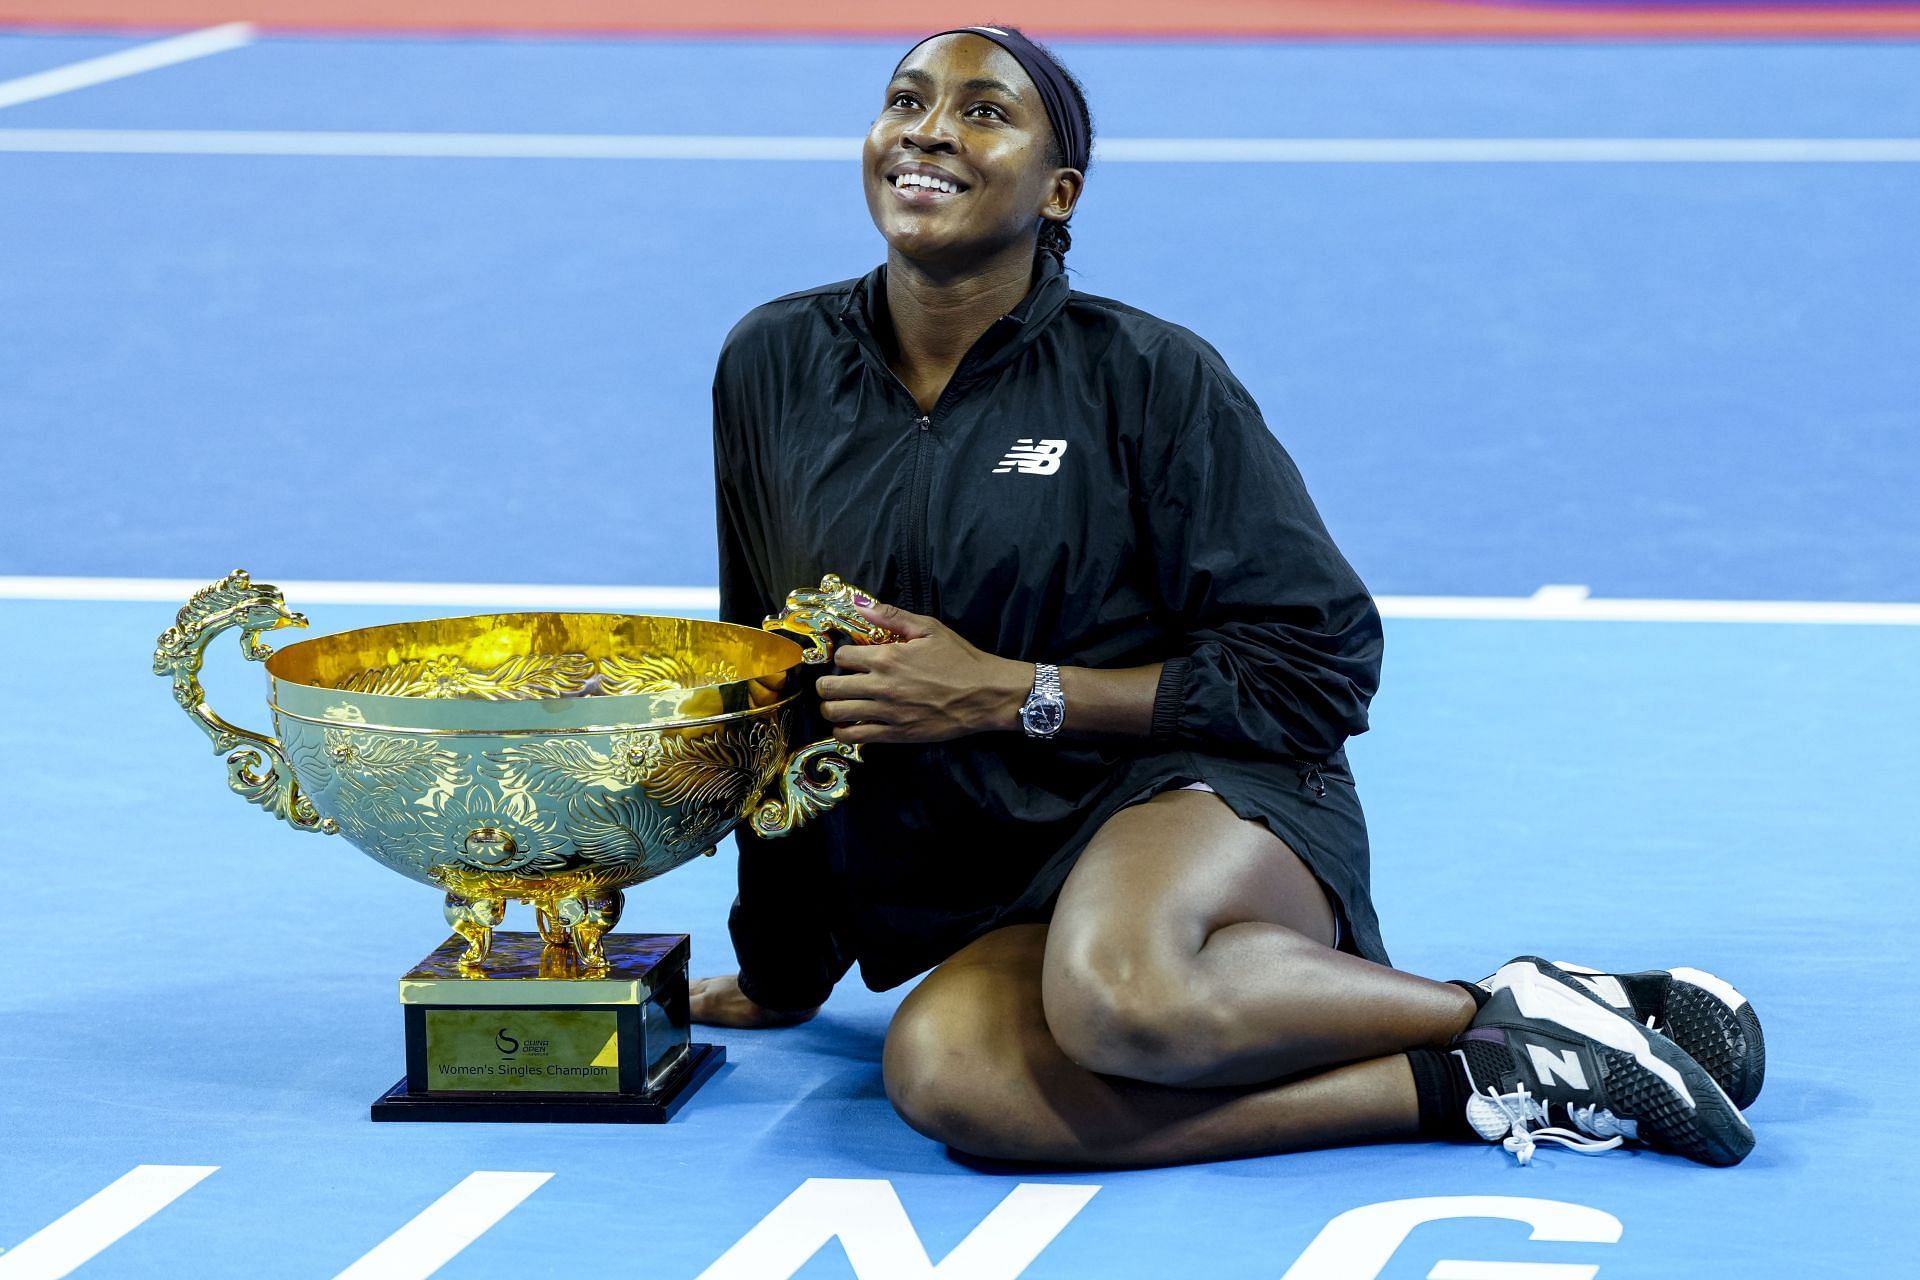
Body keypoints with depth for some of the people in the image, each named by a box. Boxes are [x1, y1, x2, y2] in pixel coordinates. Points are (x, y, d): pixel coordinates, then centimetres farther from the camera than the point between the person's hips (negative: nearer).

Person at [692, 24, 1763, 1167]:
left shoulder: (1145, 375, -5)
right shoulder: (774, 368, 7)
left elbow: (1320, 666, -5)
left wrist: (1011, 693, -12)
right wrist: (781, 970, 22)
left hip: (1215, 801, -4)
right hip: (1003, 906, 4)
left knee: (1119, 993, -41)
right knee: (943, 1072, -34)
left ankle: (1522, 1019, -16)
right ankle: (1479, 1093, -27)